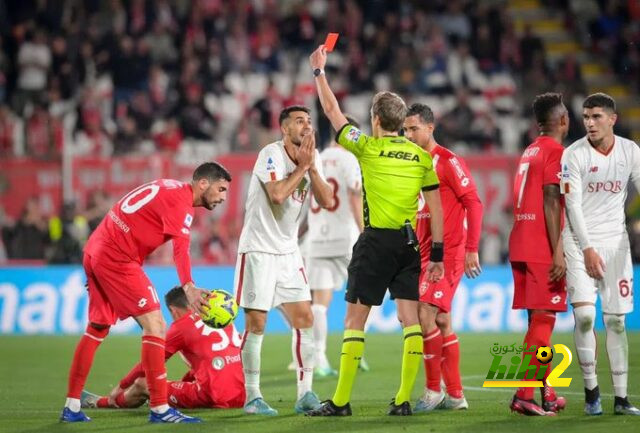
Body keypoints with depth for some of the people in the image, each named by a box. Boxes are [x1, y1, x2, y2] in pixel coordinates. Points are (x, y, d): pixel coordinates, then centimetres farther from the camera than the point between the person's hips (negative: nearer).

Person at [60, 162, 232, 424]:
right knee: (154, 325, -11)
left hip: (94, 252, 10)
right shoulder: (181, 200, -13)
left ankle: (71, 407, 21)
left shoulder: (169, 189, 18)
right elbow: (180, 249, -27)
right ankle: (159, 408, -14)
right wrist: (189, 288, -40)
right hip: (117, 258, -10)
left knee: (96, 330, 17)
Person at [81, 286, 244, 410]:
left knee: (141, 385, 9)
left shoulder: (181, 325, 2)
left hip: (213, 397, -7)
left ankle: (97, 402, 34)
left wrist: (120, 387, 24)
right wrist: (185, 382, 40)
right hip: (241, 397, 7)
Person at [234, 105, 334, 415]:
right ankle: (252, 397, 2)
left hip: (288, 251, 7)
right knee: (256, 323, -5)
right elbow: (277, 194, -29)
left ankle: (305, 394, 6)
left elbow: (327, 201, -2)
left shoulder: (312, 157, 6)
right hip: (258, 249, -6)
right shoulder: (271, 154, -14)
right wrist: (302, 167, -19)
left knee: (305, 320, 1)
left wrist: (311, 168, -12)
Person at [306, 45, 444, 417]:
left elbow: (332, 111, 11)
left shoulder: (367, 147, -2)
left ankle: (341, 401, -1)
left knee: (355, 320, 0)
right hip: (409, 242, 4)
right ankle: (404, 399, 1)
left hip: (376, 242, -4)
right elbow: (436, 207, 7)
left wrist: (319, 71, 23)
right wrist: (438, 253, 12)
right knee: (411, 319, 4)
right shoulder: (422, 155, 8)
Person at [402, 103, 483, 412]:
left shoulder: (448, 161, -9)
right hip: (423, 252, 8)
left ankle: (433, 390, -8)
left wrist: (472, 249, -15)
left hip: (448, 252, -8)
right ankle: (455, 395, 14)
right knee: (441, 322, 9)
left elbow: (473, 203, -11)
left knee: (425, 313, -16)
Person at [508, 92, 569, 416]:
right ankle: (524, 395, -13)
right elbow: (551, 201, -17)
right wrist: (558, 252, -20)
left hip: (520, 246, 9)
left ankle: (547, 394, 19)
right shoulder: (555, 152, -9)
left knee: (538, 320, 13)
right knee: (542, 320, -8)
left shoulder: (529, 152, 17)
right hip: (543, 250, -9)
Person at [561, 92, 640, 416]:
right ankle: (591, 390, 0)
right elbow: (572, 205, -10)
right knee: (584, 315, -14)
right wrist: (587, 249, -16)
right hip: (581, 242, -3)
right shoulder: (574, 155, -8)